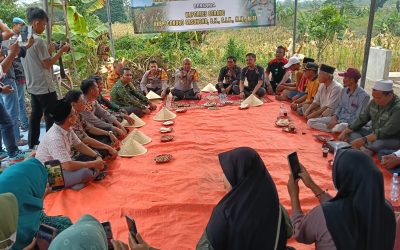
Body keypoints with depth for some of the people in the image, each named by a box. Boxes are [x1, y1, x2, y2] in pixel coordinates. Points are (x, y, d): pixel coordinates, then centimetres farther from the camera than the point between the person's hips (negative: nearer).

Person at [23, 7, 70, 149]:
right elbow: (48, 64, -16)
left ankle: (32, 143, 23)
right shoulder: (38, 40, -18)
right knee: (51, 116, 0)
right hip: (44, 86, -9)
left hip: (32, 85, 9)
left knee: (35, 114, 16)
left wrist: (49, 51, 15)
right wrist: (61, 51, -9)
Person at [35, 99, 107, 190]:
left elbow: (79, 145, 6)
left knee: (94, 156, 4)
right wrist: (93, 164, -23)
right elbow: (68, 166, -32)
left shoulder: (67, 128, -5)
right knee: (84, 172, -33)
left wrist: (98, 157, -8)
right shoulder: (55, 138, -30)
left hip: (63, 164, 10)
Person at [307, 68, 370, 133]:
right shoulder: (344, 90, 6)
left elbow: (357, 118, -15)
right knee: (310, 122, -8)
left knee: (340, 127, -45)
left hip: (350, 123, -7)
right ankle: (335, 129, -14)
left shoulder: (363, 95, -14)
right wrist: (335, 117, -6)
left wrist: (338, 122, -19)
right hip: (338, 119, 7)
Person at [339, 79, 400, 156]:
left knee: (378, 143, -40)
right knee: (351, 131, -5)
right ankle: (364, 149, -28)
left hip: (392, 139, -8)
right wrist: (345, 132, -6)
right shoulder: (374, 102, -4)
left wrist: (363, 140, -37)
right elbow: (362, 119, 3)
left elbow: (385, 132, -31)